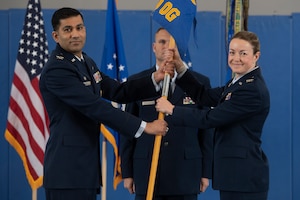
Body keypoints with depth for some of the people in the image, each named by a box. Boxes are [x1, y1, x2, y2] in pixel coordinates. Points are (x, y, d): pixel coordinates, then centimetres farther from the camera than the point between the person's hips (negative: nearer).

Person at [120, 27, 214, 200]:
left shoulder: (200, 82, 6)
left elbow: (206, 130, 7)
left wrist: (206, 172, 3)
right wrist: (127, 172, 3)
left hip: (186, 174, 0)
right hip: (146, 172, 0)